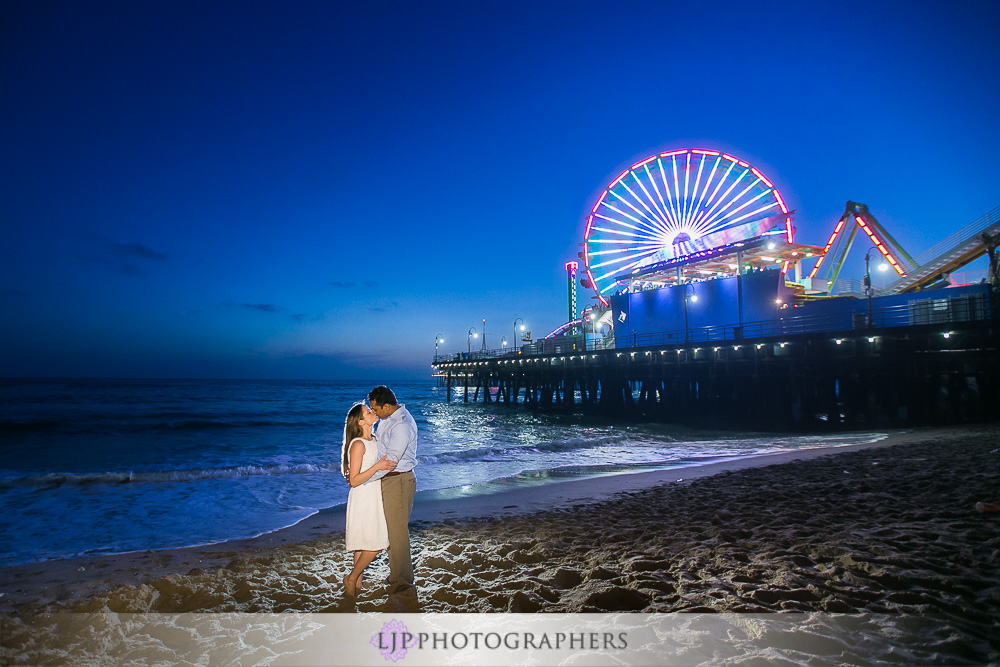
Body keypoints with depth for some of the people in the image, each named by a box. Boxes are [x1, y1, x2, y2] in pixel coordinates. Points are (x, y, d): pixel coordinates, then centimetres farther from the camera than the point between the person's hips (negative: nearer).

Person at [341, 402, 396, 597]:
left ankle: (358, 583, 24)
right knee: (374, 545, -5)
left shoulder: (373, 441, 7)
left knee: (364, 544, 14)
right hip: (363, 498, -8)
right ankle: (351, 579, 13)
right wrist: (378, 466, -29)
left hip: (373, 497, 8)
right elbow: (354, 480, -22)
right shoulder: (358, 444, -19)